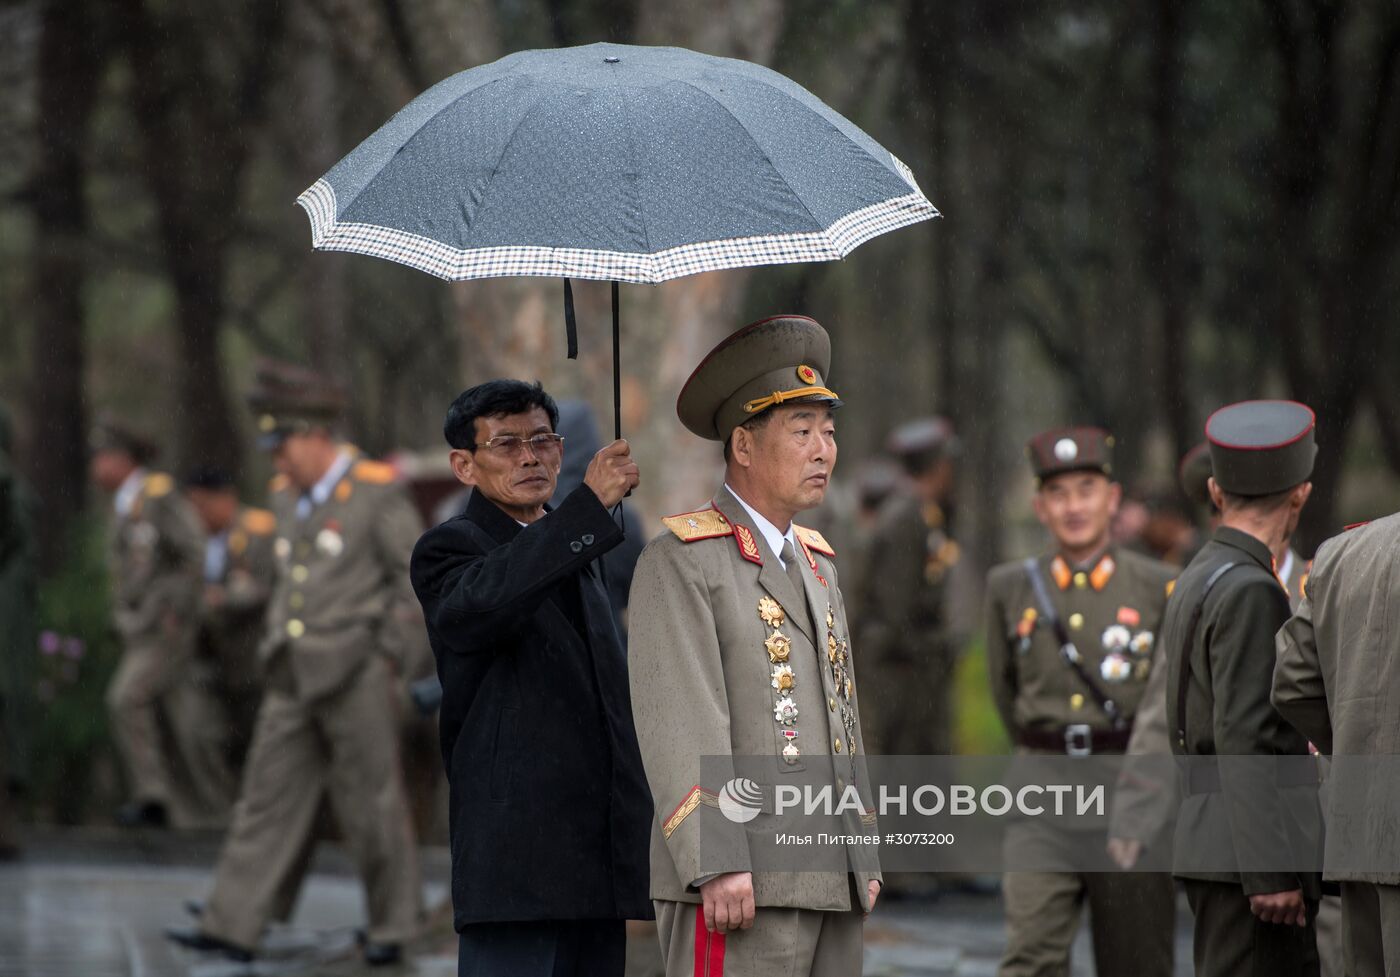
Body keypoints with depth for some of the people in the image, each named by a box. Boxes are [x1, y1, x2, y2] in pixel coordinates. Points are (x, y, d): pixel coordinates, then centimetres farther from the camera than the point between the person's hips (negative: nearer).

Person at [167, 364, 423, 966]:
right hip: (294, 679, 7)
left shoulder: (377, 491, -8)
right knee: (269, 799, 2)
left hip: (355, 675, -6)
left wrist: (383, 652, -10)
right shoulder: (288, 495, 13)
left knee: (371, 803, 0)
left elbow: (417, 574, -8)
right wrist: (276, 644, 13)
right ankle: (233, 928, -1)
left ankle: (393, 926, 13)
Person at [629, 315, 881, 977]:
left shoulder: (815, 565, 20)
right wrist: (718, 865, -23)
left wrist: (865, 860, 19)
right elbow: (680, 725, -15)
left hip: (831, 886, 8)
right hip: (737, 883, -8)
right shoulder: (679, 562, -5)